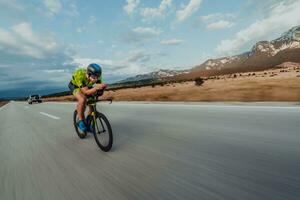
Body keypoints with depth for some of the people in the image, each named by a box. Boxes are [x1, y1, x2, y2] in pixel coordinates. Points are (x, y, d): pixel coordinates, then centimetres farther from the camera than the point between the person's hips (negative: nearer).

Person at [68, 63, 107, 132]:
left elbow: (100, 86, -23)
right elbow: (86, 92, -43)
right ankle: (80, 121, -13)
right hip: (75, 85, -4)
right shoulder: (80, 75, -40)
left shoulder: (96, 76, -29)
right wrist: (96, 88, -60)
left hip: (87, 86, 4)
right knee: (83, 99, -34)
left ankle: (88, 122, 15)